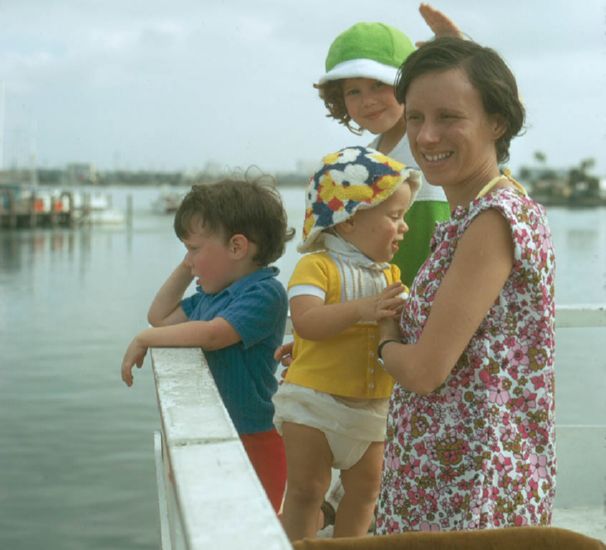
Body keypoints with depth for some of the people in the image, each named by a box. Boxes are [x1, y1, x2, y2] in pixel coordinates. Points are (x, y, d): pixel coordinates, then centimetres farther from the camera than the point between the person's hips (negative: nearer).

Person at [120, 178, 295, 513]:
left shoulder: (264, 293, -16)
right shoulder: (209, 295, 13)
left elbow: (212, 334, -27)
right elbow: (160, 317, 24)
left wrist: (144, 340, -15)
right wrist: (184, 271, 12)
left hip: (252, 442, -8)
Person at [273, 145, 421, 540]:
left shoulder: (391, 275, 10)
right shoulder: (317, 266, -12)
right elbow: (305, 322, -26)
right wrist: (360, 309, -36)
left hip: (371, 407, 6)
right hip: (314, 403, -6)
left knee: (365, 491, 16)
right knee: (305, 491, 3)